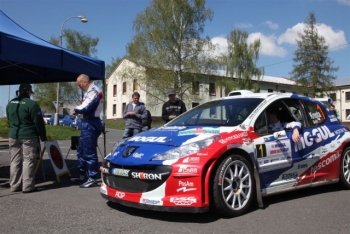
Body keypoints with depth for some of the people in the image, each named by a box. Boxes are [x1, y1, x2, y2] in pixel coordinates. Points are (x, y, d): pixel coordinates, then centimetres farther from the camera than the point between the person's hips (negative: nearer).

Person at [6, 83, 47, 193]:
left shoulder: (10, 104, 11)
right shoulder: (32, 104, -12)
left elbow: (9, 120, 20)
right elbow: (38, 122, -10)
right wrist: (43, 136, -1)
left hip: (13, 136, 7)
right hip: (29, 136, -6)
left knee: (15, 161, 12)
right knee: (28, 161, -1)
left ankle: (14, 185, 18)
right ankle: (28, 186, 0)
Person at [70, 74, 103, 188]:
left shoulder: (93, 91, -17)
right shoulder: (90, 91, 16)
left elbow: (86, 107, -27)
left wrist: (76, 109, -8)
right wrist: (78, 110, -1)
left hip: (90, 124, -11)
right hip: (87, 123, 11)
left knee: (89, 152, -5)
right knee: (81, 151, 18)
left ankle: (92, 179, 4)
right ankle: (82, 175, 30)